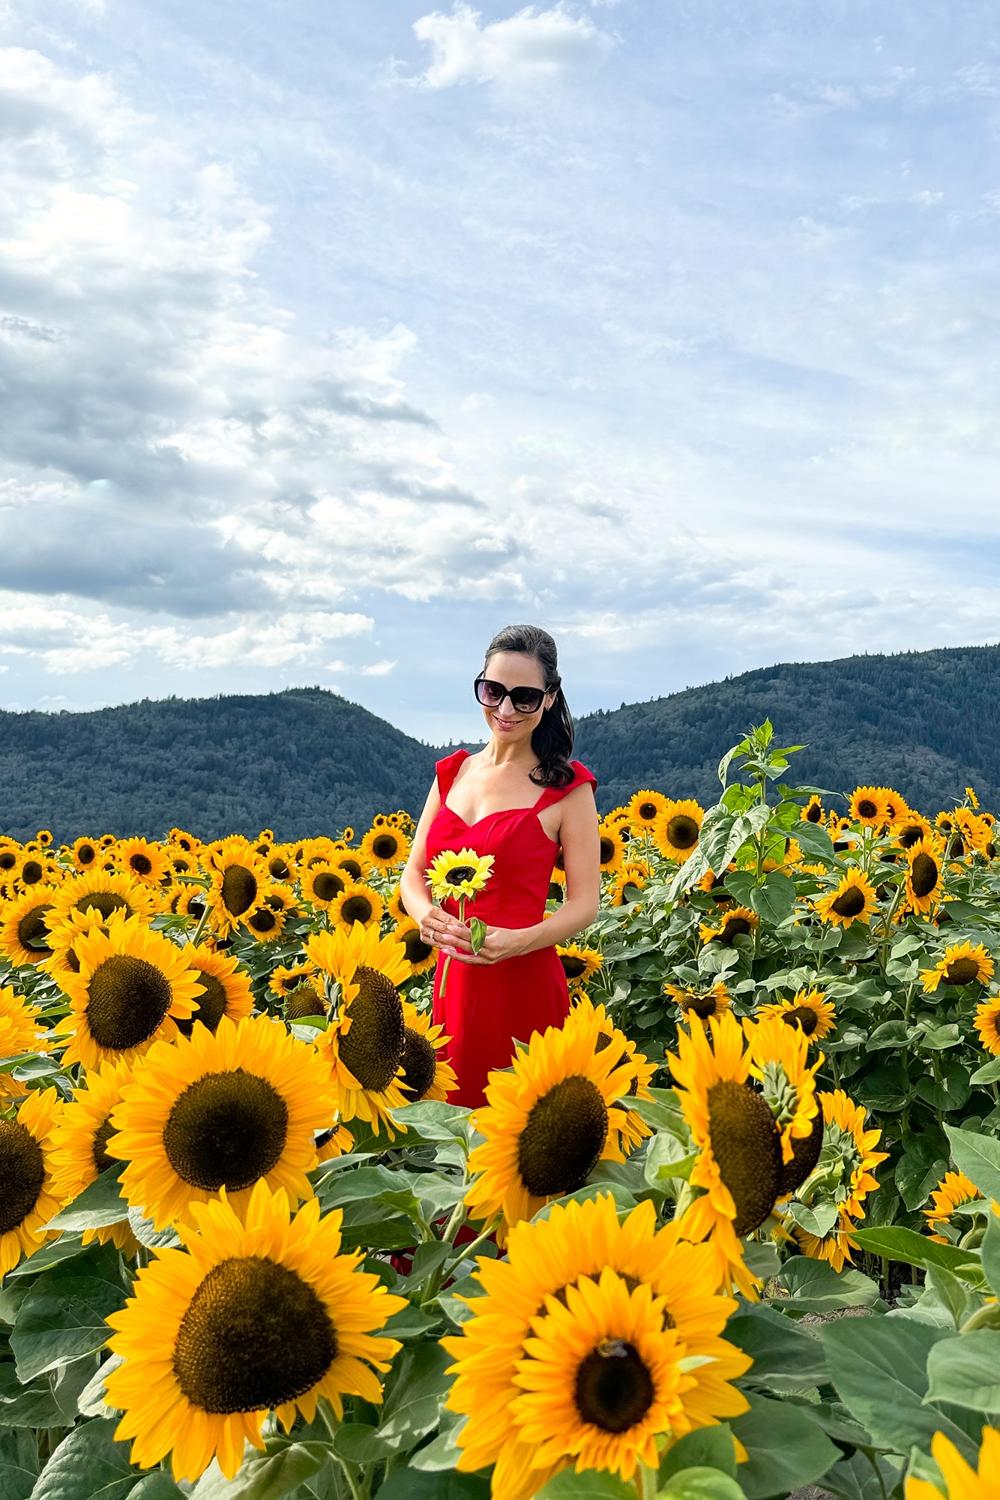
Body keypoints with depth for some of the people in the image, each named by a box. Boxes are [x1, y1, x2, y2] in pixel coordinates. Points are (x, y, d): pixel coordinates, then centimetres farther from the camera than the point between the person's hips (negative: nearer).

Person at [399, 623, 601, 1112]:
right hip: (452, 980, 5)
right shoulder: (452, 772, 8)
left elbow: (585, 902, -7)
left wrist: (518, 941, -25)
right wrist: (426, 915, -14)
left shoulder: (566, 786, -6)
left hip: (522, 985, -4)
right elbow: (413, 873, 9)